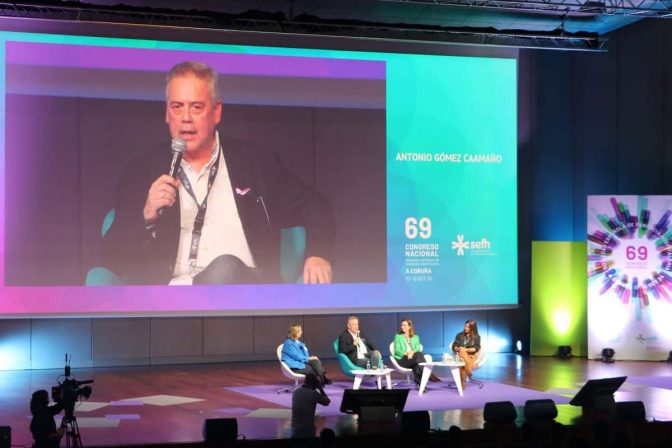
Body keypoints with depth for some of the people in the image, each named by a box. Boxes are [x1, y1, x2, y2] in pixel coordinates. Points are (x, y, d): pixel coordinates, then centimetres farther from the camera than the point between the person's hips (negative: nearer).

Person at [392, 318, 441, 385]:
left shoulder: (415, 337, 22)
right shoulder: (398, 337, 16)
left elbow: (418, 349, 5)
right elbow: (397, 350, 2)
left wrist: (412, 352, -19)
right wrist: (405, 353, -18)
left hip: (413, 356, 3)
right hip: (402, 359, -3)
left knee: (419, 354, -36)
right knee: (419, 355, -33)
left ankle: (418, 379, -47)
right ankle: (428, 375, -40)